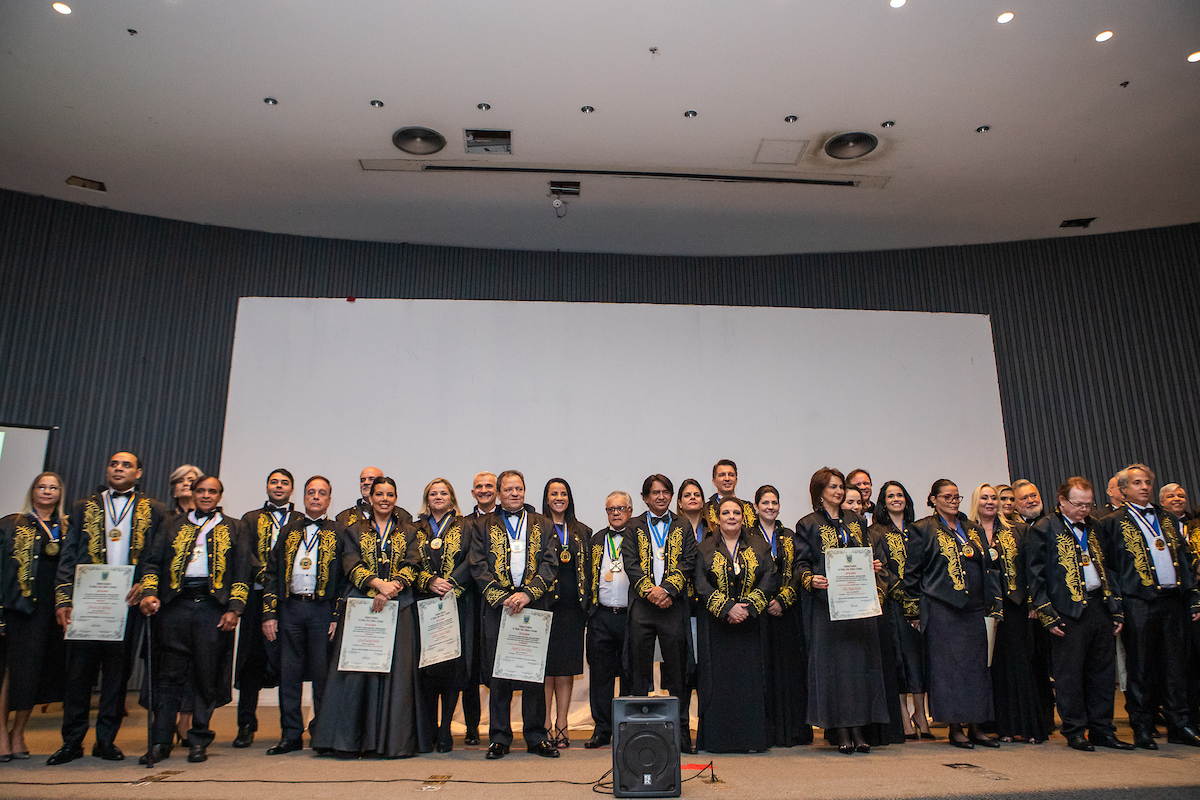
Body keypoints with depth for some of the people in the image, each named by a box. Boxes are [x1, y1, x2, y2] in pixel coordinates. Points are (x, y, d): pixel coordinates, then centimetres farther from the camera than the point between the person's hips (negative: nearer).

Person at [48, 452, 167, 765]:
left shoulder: (153, 511, 9)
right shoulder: (84, 508, 13)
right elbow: (68, 557, 8)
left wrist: (144, 586, -11)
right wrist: (63, 598, -1)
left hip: (127, 601, -1)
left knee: (118, 671, 4)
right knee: (79, 670, 2)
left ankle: (106, 740, 14)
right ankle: (72, 741, 14)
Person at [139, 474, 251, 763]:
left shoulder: (234, 528, 12)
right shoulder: (174, 526, 17)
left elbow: (242, 572, 6)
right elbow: (154, 562, 12)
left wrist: (234, 609, -4)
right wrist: (150, 592, -6)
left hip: (213, 606, -1)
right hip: (176, 605, 1)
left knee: (207, 677, 2)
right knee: (170, 675, 2)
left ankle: (199, 741, 12)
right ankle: (160, 742, 11)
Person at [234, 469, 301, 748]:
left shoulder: (302, 521, 12)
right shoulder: (251, 519, 16)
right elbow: (244, 552, 1)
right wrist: (263, 572, -15)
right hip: (258, 596, 1)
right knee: (252, 658, 2)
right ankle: (246, 725, 13)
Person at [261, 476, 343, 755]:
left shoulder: (338, 532, 5)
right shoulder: (288, 530, 14)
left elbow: (345, 578, 0)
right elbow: (271, 573, 11)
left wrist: (338, 617, -7)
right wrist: (269, 614, 3)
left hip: (323, 609, -3)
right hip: (290, 608, 3)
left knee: (322, 674, 2)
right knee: (289, 674, 6)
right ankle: (291, 735, 16)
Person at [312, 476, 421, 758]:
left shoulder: (408, 533, 14)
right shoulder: (354, 531, 13)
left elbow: (411, 565, 1)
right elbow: (351, 565, -1)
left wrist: (392, 587, -17)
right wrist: (378, 583, -17)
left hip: (398, 608, 0)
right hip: (360, 606, 0)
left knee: (395, 670, -3)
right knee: (356, 669, -3)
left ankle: (393, 741, 3)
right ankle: (349, 740, 5)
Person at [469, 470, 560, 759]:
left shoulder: (543, 525, 12)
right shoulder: (484, 526, 11)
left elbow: (549, 564, 2)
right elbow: (479, 567, 2)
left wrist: (527, 594, -11)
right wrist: (501, 597, -10)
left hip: (533, 605, 0)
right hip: (497, 606, 0)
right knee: (497, 673, 2)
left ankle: (536, 736, 14)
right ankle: (499, 738, 14)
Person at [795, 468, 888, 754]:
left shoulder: (855, 521, 17)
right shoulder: (807, 525, 4)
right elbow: (801, 563, -1)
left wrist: (873, 566, -1)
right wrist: (810, 579, -21)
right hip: (826, 603, -4)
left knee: (859, 660, 2)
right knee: (832, 662, -4)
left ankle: (858, 728, 8)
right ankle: (840, 730, 1)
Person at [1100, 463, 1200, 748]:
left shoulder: (1167, 519, 17)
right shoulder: (1113, 522, 0)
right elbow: (1107, 565, -2)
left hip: (1172, 600, 5)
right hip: (1138, 603, -5)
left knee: (1175, 665, 9)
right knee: (1140, 668, 1)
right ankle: (1142, 728, 9)